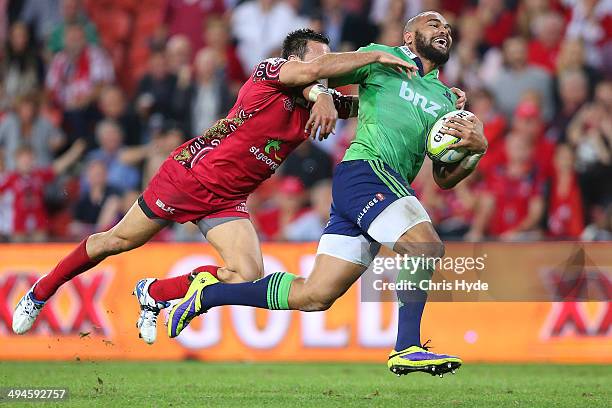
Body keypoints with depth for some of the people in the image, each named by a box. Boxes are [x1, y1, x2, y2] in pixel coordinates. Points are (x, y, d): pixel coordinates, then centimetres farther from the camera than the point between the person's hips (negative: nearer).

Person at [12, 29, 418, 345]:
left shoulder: (318, 103, 1)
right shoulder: (269, 71, -18)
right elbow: (313, 71, -36)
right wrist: (377, 56, -36)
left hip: (227, 201, 6)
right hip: (189, 174, -5)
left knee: (248, 275, -14)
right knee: (118, 241, 6)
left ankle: (154, 294, 8)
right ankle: (41, 292, 29)